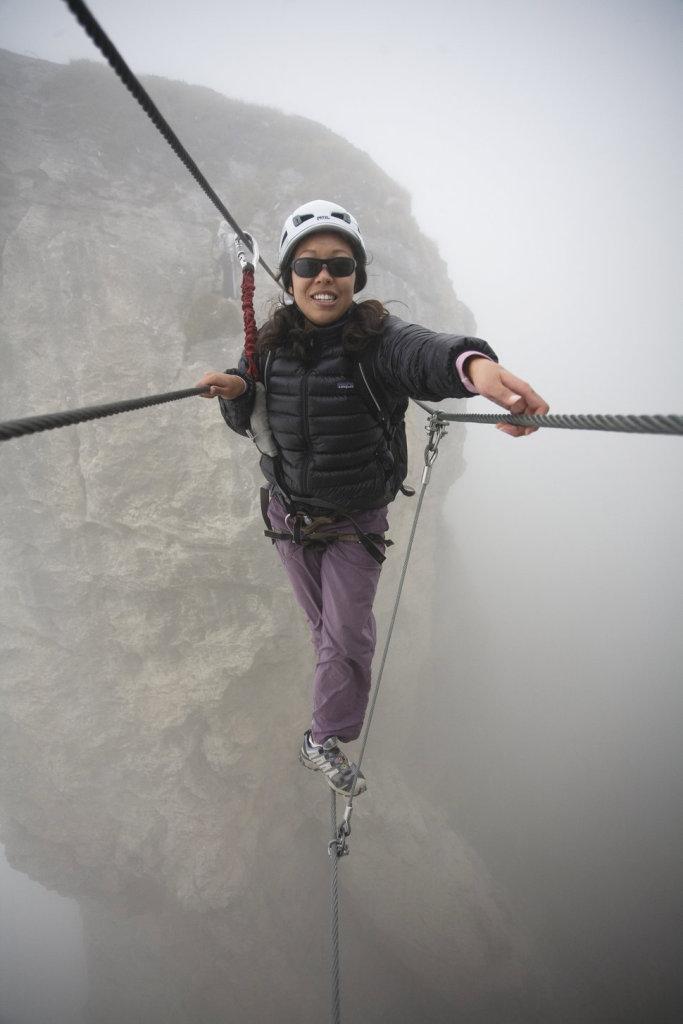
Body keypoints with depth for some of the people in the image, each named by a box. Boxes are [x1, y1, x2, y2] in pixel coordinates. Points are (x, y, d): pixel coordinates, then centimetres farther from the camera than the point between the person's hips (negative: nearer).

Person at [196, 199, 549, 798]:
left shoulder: (376, 339, -22)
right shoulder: (270, 346, -9)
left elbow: (420, 351, -47)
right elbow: (249, 424, 4)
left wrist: (472, 363, -71)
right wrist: (235, 392, -20)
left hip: (357, 522, -3)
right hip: (289, 514, 4)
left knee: (347, 635, 3)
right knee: (322, 622, 22)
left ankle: (324, 740, 28)